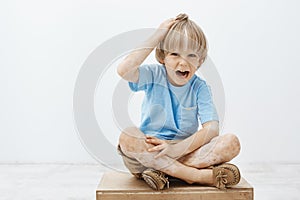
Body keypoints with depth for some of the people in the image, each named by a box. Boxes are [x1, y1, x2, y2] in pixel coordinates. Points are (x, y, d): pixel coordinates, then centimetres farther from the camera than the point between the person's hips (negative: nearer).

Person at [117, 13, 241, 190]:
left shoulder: (199, 87, 0)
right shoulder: (154, 75, -2)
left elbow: (212, 128, -12)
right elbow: (124, 70, -24)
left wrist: (177, 149, -26)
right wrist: (156, 37, -19)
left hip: (187, 151, 1)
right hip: (149, 151, -1)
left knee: (231, 142, -21)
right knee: (128, 136, -34)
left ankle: (163, 172, -27)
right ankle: (199, 176, -33)